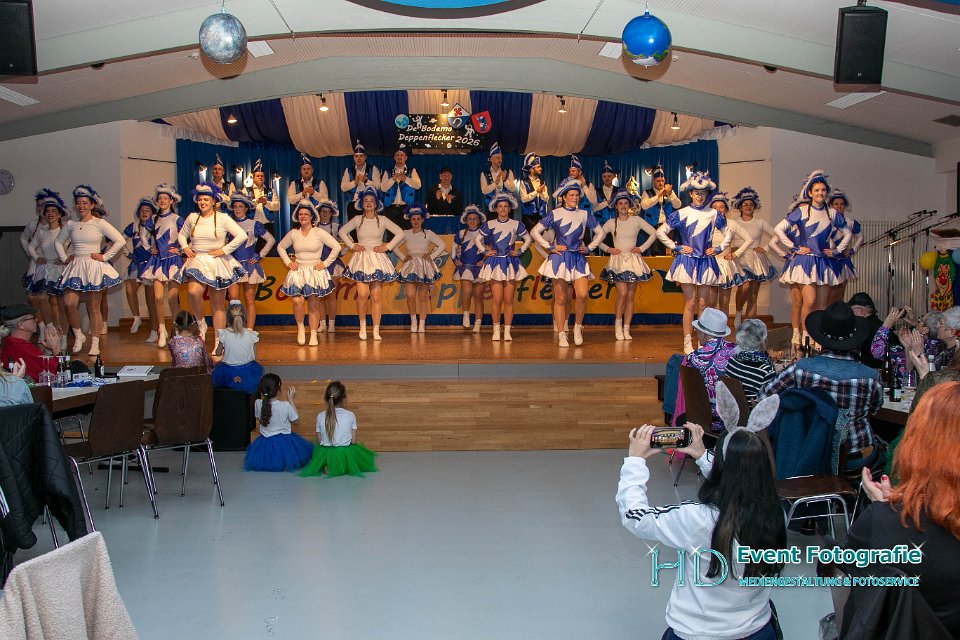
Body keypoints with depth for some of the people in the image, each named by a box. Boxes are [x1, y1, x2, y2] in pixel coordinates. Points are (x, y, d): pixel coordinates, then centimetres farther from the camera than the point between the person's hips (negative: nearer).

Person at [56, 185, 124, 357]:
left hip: (94, 267, -3)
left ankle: (95, 343, 8)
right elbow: (59, 242, 26)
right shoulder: (71, 224, 10)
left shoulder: (99, 223, -1)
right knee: (69, 303, -13)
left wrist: (105, 256, -7)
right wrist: (64, 258, 13)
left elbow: (120, 241, -5)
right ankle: (78, 335, 9)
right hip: (75, 267, 3)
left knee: (93, 307, 0)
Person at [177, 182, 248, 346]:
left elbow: (242, 235, -7)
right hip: (197, 262, 2)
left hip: (217, 264, -2)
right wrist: (185, 248, 6)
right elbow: (181, 235, 25)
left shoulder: (222, 218, -2)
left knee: (218, 304, 3)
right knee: (193, 291, -27)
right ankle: (201, 323, -1)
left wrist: (224, 250, -10)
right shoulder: (192, 217, 9)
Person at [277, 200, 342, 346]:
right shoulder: (293, 233, 6)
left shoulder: (319, 232, -4)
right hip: (298, 271, 2)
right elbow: (280, 247, 21)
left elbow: (336, 247, -4)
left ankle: (313, 334, 9)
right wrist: (288, 262, 9)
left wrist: (325, 263, -5)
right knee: (297, 301, -18)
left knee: (314, 305, 0)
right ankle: (300, 328, 5)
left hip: (315, 272, -1)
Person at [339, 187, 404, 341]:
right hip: (361, 259, 0)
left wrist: (387, 247, -2)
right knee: (363, 294, -14)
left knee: (376, 297, -3)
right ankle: (362, 325, 6)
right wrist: (352, 246, 6)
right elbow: (342, 231, 17)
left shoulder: (383, 220, 5)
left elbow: (400, 233, 4)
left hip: (378, 259, 0)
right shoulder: (357, 220, 7)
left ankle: (376, 330, 2)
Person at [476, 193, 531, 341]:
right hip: (494, 263, -1)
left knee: (508, 300, -1)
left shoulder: (516, 224, 6)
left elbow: (528, 239, 14)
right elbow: (478, 239, 15)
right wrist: (484, 251, 4)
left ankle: (507, 331, 3)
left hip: (510, 263, 1)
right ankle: (496, 329, 3)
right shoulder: (489, 224, 5)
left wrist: (519, 251, 5)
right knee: (497, 299, -9)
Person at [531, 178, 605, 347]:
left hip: (578, 259, 2)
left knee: (582, 295, -14)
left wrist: (589, 248, 8)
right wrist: (550, 246, -2)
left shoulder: (585, 215, 8)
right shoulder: (555, 214, 1)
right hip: (560, 259, -2)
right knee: (560, 299, -1)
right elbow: (535, 231, 2)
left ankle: (578, 327, 8)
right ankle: (561, 335, 6)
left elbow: (600, 233, 19)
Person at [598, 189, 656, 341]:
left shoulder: (637, 220, 4)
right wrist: (608, 249, -3)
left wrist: (642, 248, 1)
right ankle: (617, 324, 2)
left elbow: (653, 233, 7)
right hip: (618, 260, -1)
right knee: (622, 293, -15)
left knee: (630, 296, 2)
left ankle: (626, 329, 6)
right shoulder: (611, 223, 5)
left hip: (633, 260, 1)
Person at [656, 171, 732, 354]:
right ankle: (687, 344, -1)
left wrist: (720, 248, 9)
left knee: (703, 304, 4)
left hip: (706, 262, 3)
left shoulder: (713, 214, 6)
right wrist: (676, 247, -2)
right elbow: (660, 232, 2)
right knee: (690, 303, -4)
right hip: (687, 261, -2)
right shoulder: (681, 214, -1)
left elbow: (729, 231, 20)